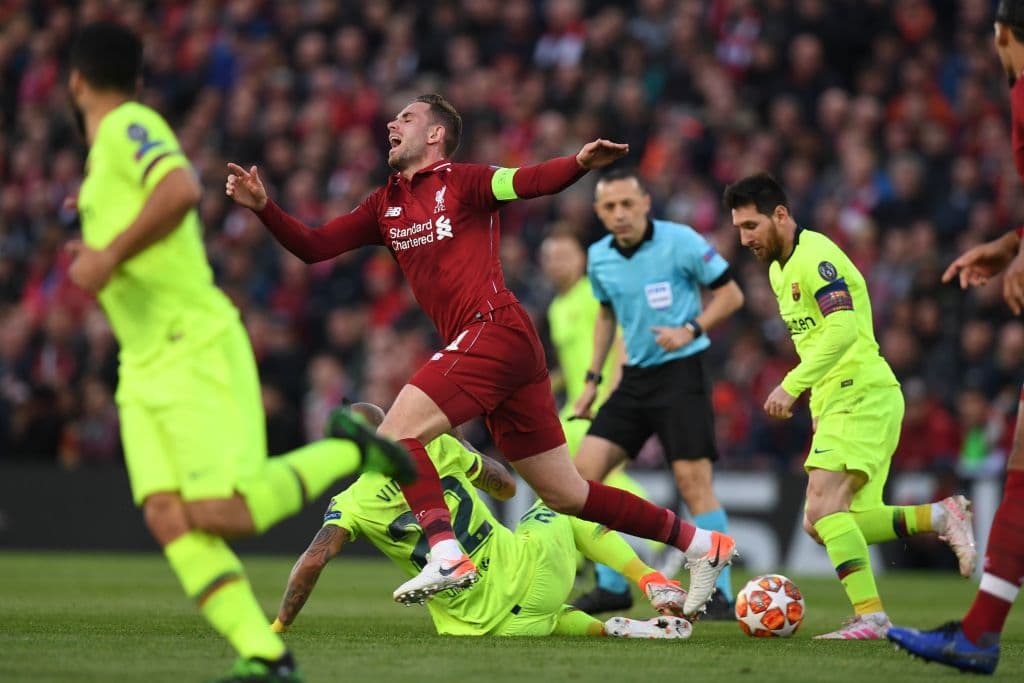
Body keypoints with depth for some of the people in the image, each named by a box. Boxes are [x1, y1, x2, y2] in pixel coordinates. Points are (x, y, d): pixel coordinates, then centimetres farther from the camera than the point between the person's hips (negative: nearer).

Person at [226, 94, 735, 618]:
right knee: (565, 496, 11)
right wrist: (262, 206, 4)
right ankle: (699, 543, 19)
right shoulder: (385, 205, 20)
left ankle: (448, 556, -23)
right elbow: (313, 247, 18)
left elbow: (531, 181, -17)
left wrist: (580, 163, -37)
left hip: (494, 329, -8)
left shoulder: (463, 182, -1)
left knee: (396, 435, -17)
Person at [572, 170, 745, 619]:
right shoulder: (599, 257, 5)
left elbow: (731, 295, -4)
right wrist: (592, 380, 17)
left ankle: (720, 595, -5)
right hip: (635, 376, 6)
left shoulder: (681, 242, -11)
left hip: (681, 370, -6)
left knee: (693, 479, -13)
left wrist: (691, 329, -20)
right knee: (585, 469, -4)